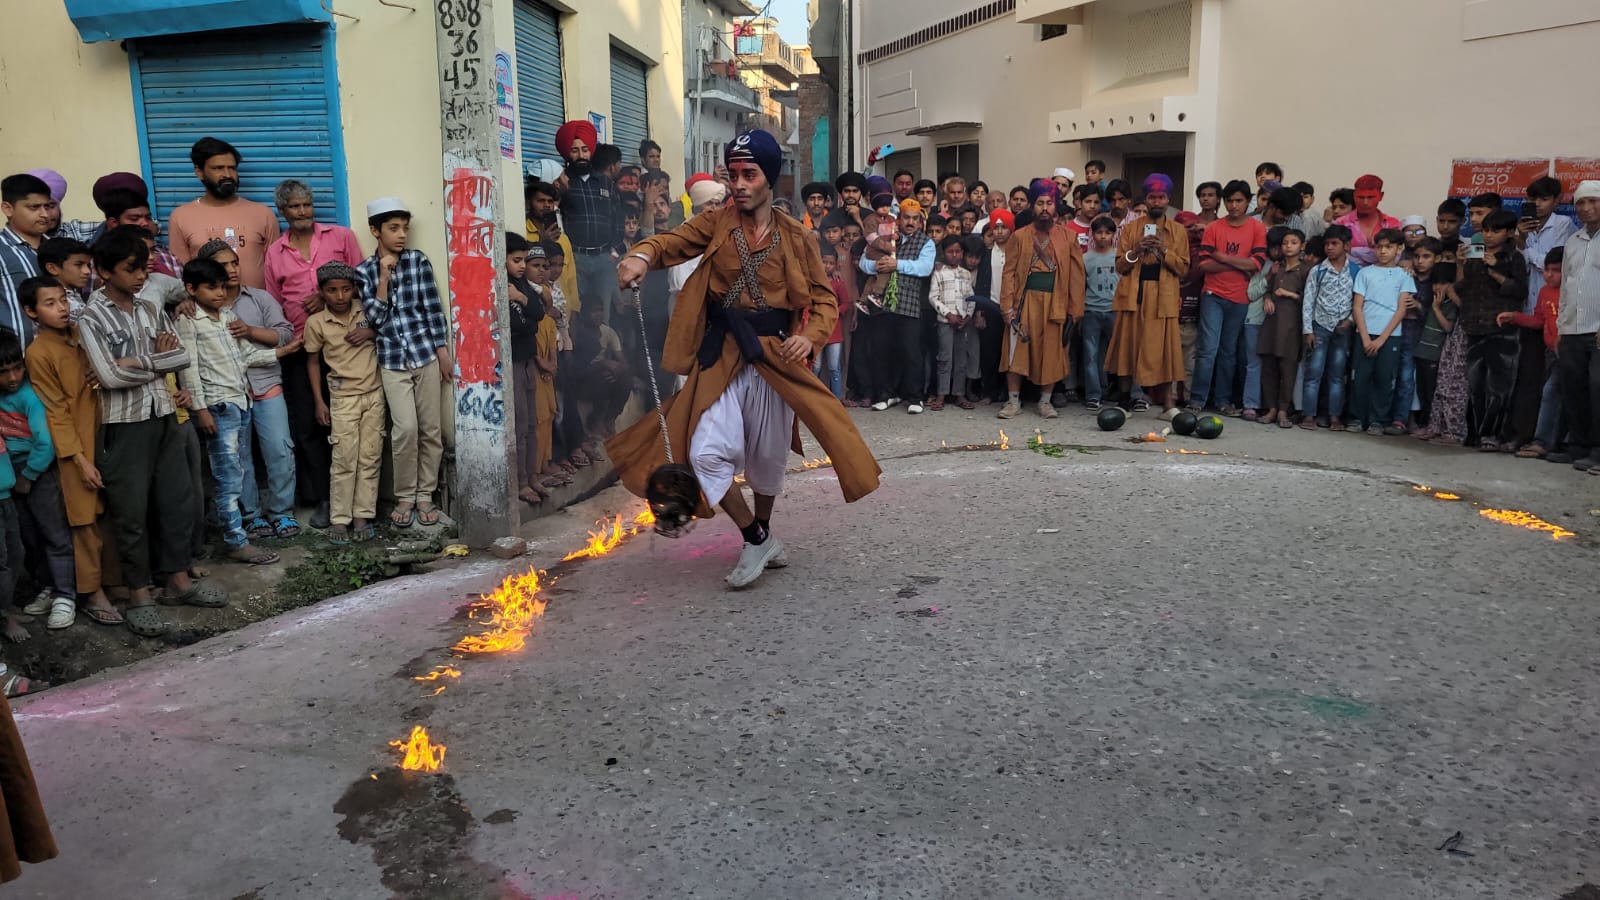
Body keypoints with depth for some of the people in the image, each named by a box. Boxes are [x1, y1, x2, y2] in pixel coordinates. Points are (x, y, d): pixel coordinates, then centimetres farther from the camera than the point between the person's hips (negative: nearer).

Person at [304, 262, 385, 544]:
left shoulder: (366, 311, 0)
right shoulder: (316, 323, -4)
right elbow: (313, 361, 4)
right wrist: (319, 401, 3)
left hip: (374, 393, 2)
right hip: (343, 398, -2)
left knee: (370, 458, 4)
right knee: (344, 459, -4)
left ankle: (363, 515, 11)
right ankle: (339, 519, 4)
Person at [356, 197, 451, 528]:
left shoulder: (418, 260, 2)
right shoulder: (364, 270, 3)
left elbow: (433, 308, 2)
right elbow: (375, 319, -5)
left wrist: (443, 352, -1)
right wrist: (383, 278, -12)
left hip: (426, 353, 1)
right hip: (392, 360, -1)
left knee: (430, 429, 3)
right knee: (405, 428, -11)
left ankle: (424, 495, 16)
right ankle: (404, 497, 6)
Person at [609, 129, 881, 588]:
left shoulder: (794, 237, 2)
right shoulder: (717, 222, 3)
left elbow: (824, 296, 5)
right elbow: (675, 239, -9)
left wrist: (810, 335, -14)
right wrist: (643, 255, -32)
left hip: (774, 356, 0)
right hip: (720, 356, 0)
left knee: (768, 456, 13)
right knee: (707, 453, -13)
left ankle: (763, 531, 42)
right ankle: (757, 540, 9)